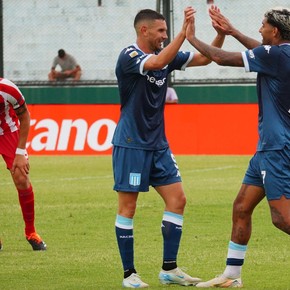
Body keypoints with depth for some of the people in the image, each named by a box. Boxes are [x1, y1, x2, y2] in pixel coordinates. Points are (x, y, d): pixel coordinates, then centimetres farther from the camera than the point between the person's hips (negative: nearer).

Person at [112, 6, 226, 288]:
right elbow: (156, 63, -33)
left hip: (157, 144, 8)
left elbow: (204, 58, 10)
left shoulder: (166, 56, 9)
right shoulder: (128, 56, -13)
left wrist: (221, 33, -6)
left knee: (177, 199, 3)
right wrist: (184, 32, -35)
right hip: (131, 144, -8)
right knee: (127, 207, -2)